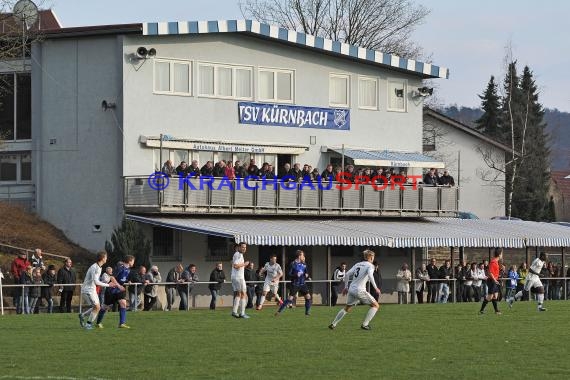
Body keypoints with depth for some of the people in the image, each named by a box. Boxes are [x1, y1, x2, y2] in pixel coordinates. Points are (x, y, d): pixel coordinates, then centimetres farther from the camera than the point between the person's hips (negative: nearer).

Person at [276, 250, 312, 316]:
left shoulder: (304, 264, 8)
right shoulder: (293, 264, -8)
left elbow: (306, 273, 18)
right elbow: (289, 274, -8)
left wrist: (306, 275, -5)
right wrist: (296, 275, -24)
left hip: (303, 284, 5)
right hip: (295, 284, -5)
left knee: (308, 297, -5)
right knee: (290, 298, -10)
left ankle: (307, 312, 10)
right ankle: (279, 311, -4)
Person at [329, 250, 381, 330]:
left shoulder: (358, 264, 17)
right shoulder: (370, 266, -2)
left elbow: (347, 274, 14)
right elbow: (370, 275, -22)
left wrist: (346, 287, 22)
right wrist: (375, 288, -19)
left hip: (351, 289, 7)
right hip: (360, 290, -7)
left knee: (347, 308, 25)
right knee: (376, 305, 5)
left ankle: (333, 324, 22)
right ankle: (364, 324, -2)